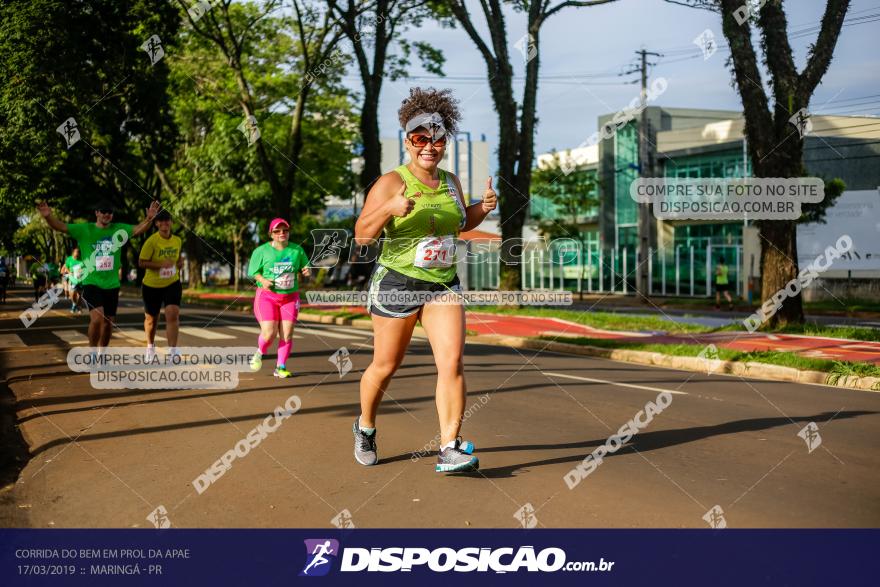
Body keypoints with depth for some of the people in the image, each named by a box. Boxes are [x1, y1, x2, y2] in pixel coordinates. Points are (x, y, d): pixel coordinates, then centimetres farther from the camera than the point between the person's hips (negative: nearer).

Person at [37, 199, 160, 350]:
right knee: (97, 318, -23)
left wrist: (149, 218, -24)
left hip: (112, 285, 4)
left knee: (109, 323, 12)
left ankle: (100, 354, 32)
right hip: (91, 284, -4)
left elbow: (139, 229, -4)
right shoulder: (84, 229, -4)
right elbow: (61, 227, -10)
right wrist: (48, 217, -29)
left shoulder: (119, 229, 3)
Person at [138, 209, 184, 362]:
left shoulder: (177, 241, 1)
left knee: (173, 315, -18)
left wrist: (180, 262, -3)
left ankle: (172, 350, -17)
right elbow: (141, 263, -16)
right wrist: (160, 264, -28)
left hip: (172, 284, 2)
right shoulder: (151, 241, -15)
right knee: (151, 318, 14)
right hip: (152, 286, -2)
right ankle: (150, 346, 40)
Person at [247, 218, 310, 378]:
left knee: (287, 334, -3)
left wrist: (306, 271, -10)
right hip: (267, 296, -2)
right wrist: (262, 280, -17)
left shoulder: (297, 250, 5)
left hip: (290, 297, 3)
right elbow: (253, 271, 3)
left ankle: (281, 367, 10)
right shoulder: (262, 250, -2)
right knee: (269, 333, -12)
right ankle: (259, 353, 21)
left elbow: (304, 268, 14)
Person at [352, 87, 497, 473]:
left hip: (443, 285, 4)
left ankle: (449, 449, -6)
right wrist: (388, 208, -30)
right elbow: (362, 235, -13)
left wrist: (483, 207, 6)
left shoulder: (450, 182, 8)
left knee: (452, 362, -10)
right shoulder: (392, 182, -9)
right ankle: (365, 426, 35)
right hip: (396, 282, -4)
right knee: (385, 366, 8)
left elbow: (461, 222, 26)